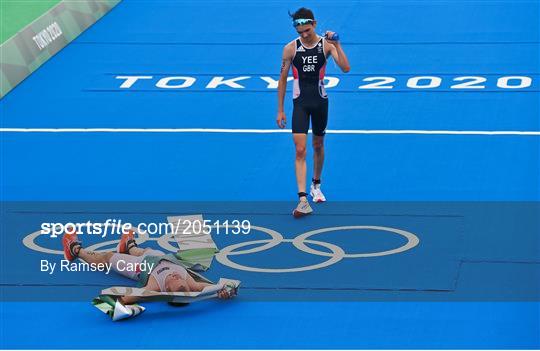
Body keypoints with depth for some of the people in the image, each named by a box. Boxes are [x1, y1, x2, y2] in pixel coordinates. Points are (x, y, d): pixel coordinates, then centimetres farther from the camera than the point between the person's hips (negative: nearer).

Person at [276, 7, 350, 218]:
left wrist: (336, 45, -28)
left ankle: (316, 185, 41)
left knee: (318, 145, 17)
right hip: (300, 103, -1)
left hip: (320, 101, 1)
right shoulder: (291, 49, -6)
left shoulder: (326, 44, -7)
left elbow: (346, 68, -19)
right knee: (300, 150, -12)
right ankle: (303, 201, -18)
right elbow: (283, 79, 1)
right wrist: (280, 110, 1)